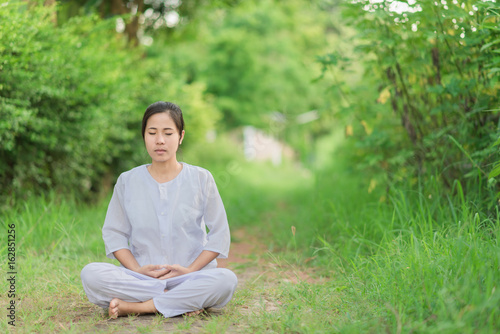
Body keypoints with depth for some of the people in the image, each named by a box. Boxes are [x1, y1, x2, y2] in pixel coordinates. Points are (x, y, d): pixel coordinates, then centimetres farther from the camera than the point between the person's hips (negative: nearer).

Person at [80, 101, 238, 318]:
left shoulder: (201, 179, 5)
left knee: (226, 280, -34)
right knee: (91, 274, -27)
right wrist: (137, 270, -9)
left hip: (189, 277, -1)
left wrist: (190, 270, -10)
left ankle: (134, 307, -24)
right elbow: (113, 233, 7)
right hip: (142, 277, 1)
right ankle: (185, 302, -24)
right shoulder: (127, 182, 8)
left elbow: (219, 235, 3)